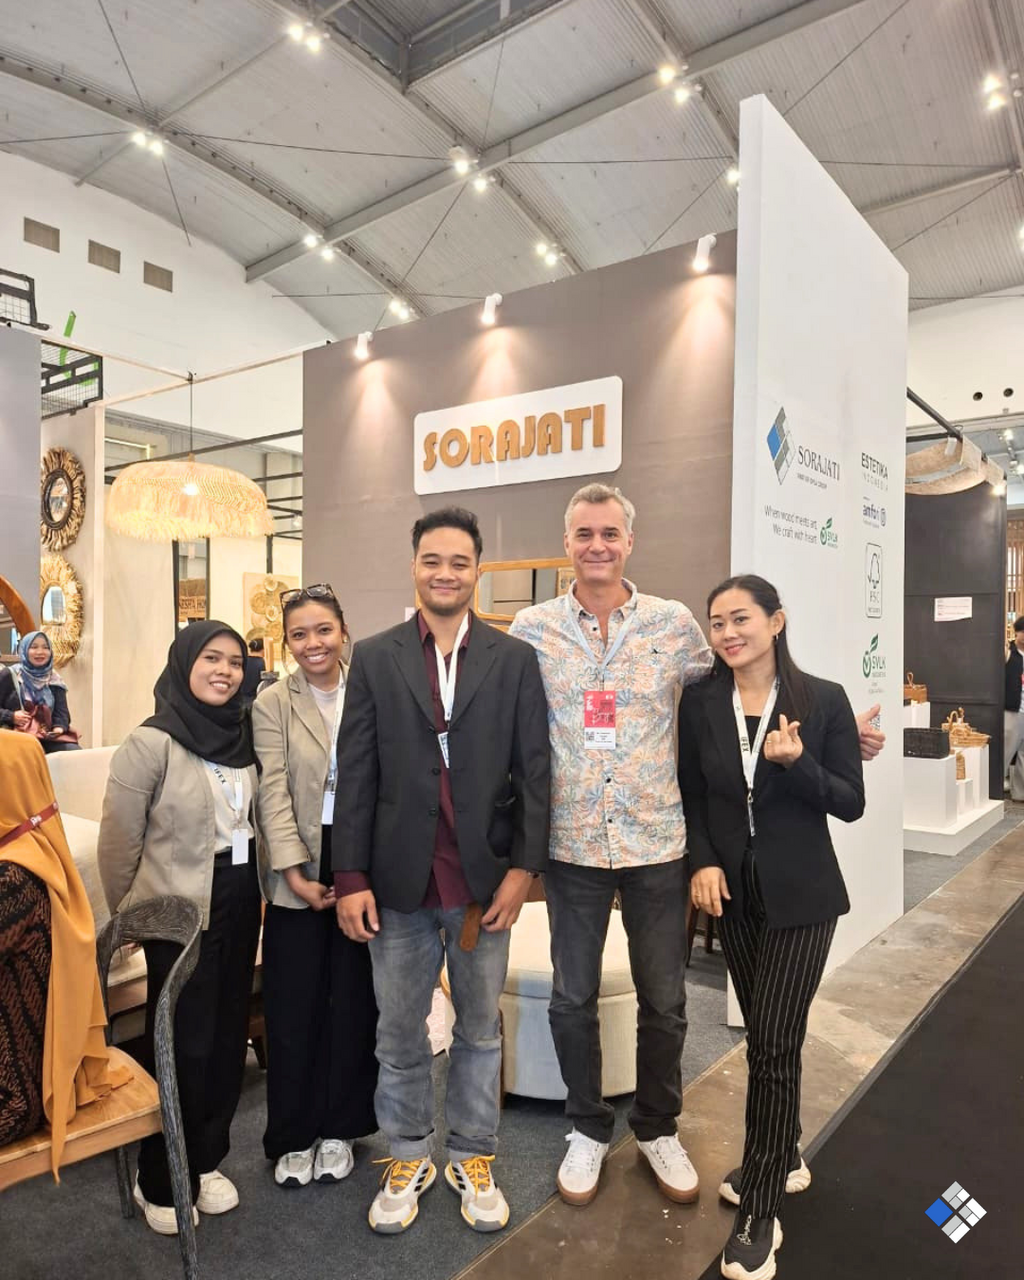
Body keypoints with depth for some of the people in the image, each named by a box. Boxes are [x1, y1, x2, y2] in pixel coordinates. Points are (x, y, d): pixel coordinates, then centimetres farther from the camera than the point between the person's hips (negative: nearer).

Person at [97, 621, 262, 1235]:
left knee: (228, 1032, 15)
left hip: (239, 900, 5)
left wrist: (256, 889, 10)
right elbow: (119, 841, -9)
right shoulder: (151, 742, -16)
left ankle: (208, 1160, 35)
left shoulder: (243, 735, 2)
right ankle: (161, 1181, 29)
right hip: (181, 909, -5)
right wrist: (129, 917, -1)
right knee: (185, 1042, 6)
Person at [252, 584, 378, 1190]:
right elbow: (274, 792, -7)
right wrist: (296, 871, -15)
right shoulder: (273, 704, -2)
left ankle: (339, 1129, 31)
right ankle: (293, 1136, 27)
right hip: (299, 872, -1)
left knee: (353, 1001, 11)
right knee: (293, 1006, 8)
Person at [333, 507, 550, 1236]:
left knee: (480, 1029, 16)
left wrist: (524, 867, -7)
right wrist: (351, 877, -5)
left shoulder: (515, 659, 0)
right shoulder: (375, 658, 1)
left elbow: (534, 770, -1)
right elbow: (356, 774, -1)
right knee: (400, 1033, 16)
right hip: (399, 880, 1)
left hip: (485, 879, 0)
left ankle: (473, 1159, 37)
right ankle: (407, 1158, 37)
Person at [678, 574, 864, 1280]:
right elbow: (693, 797, 5)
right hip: (735, 891, 3)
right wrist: (702, 862, -10)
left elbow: (851, 803, -7)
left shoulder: (824, 699, -10)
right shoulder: (700, 705, -2)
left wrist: (795, 764, -23)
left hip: (801, 895, -3)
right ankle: (785, 1157, 38)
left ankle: (760, 1211, 13)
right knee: (764, 1035, 16)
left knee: (774, 1042, -3)